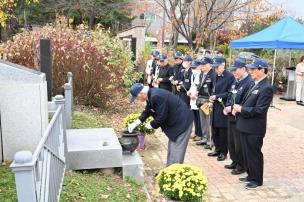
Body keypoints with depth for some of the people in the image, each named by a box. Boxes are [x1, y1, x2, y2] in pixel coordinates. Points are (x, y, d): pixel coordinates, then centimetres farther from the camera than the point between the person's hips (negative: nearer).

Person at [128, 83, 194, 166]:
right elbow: (147, 111, 15)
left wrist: (151, 125, -10)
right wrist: (136, 123, 8)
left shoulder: (156, 96, -29)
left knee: (176, 151, -4)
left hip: (182, 122, -10)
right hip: (175, 121, 10)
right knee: (171, 149, 18)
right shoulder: (150, 95, 2)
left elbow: (161, 116, -26)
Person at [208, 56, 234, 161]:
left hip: (223, 108, -7)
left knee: (223, 131, 4)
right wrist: (212, 97, 1)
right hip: (215, 107, 7)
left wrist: (217, 97, -17)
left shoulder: (230, 76, -12)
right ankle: (218, 149, 30)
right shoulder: (217, 76, 11)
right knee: (215, 130, 14)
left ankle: (223, 152, 18)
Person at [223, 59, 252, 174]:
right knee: (231, 141, 19)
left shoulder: (249, 83, -19)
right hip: (231, 116, 9)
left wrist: (232, 108, -19)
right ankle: (235, 162, 36)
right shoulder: (236, 81, 9)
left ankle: (241, 166, 21)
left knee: (239, 143, 4)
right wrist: (226, 107, -1)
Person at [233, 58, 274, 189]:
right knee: (247, 153, 19)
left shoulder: (266, 88, -18)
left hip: (254, 128, -9)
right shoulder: (254, 84, 10)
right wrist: (237, 108, -1)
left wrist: (241, 109, -17)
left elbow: (259, 110, -24)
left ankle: (257, 180, 23)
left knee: (254, 154, 6)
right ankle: (250, 175, 35)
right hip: (245, 125, 9)